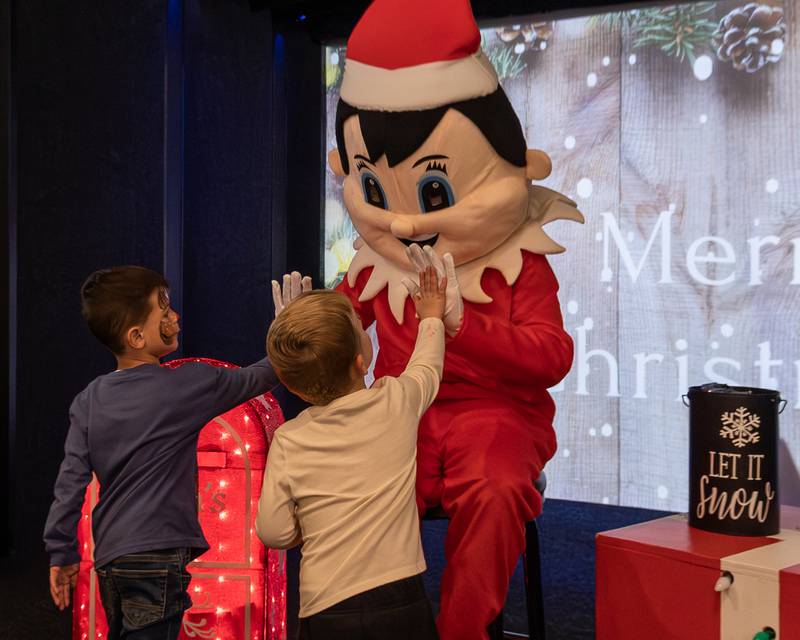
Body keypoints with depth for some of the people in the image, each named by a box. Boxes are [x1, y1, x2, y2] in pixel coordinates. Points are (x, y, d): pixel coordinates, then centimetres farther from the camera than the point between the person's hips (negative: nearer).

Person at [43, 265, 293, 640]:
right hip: (157, 557, -6)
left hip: (109, 557, 7)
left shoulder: (88, 400, 5)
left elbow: (71, 481, 3)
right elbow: (255, 379, 3)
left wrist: (61, 553, 9)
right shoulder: (187, 385, -9)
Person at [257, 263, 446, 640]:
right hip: (402, 605, 0)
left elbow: (274, 532, -4)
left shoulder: (287, 441, -6)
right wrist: (431, 318, 37)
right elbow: (427, 364, 18)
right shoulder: (398, 402, -5)